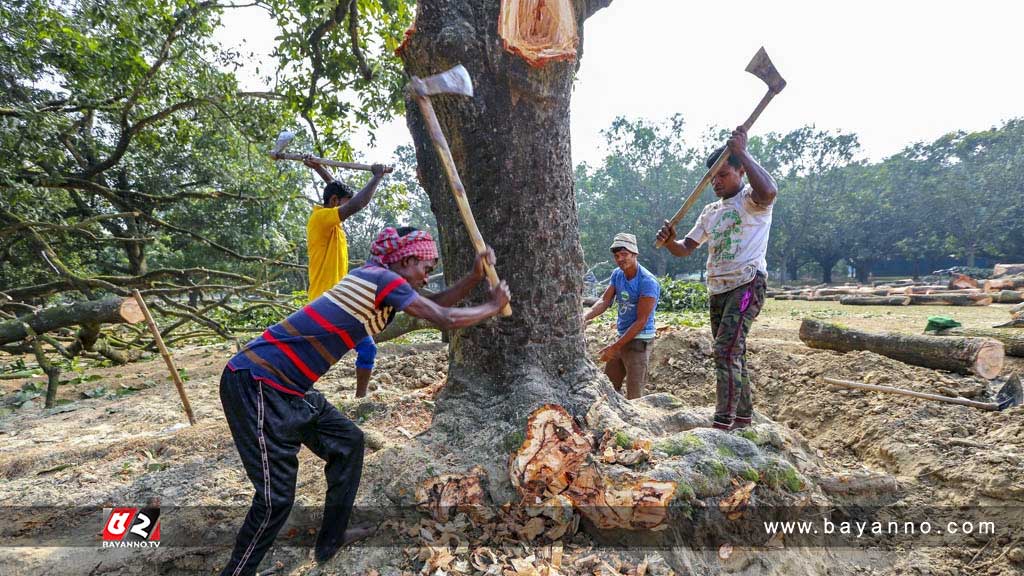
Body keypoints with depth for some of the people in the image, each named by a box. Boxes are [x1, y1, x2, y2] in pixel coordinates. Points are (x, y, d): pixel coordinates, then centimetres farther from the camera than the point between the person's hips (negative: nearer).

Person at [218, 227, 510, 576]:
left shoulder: (377, 280, 14)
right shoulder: (384, 278, -13)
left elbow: (436, 304, 18)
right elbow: (446, 319, -13)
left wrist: (475, 276, 7)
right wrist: (493, 306, 3)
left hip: (285, 387, 10)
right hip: (257, 383, -10)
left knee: (348, 442, 17)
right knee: (276, 497, -6)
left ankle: (330, 541, 29)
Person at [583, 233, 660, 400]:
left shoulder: (648, 282, -18)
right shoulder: (617, 275, 5)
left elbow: (641, 321, -19)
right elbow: (604, 301, -2)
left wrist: (615, 346, -20)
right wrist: (585, 317, -22)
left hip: (639, 341, -8)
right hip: (622, 337, 8)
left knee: (634, 397, -4)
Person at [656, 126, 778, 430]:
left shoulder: (751, 199, -2)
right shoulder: (711, 211, 19)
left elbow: (768, 191, -29)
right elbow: (685, 249, 15)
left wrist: (742, 152, -23)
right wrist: (669, 241, -8)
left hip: (747, 284, -8)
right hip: (718, 290, 8)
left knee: (726, 350, -20)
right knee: (733, 354, 14)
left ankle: (722, 424, -19)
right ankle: (743, 418, 26)